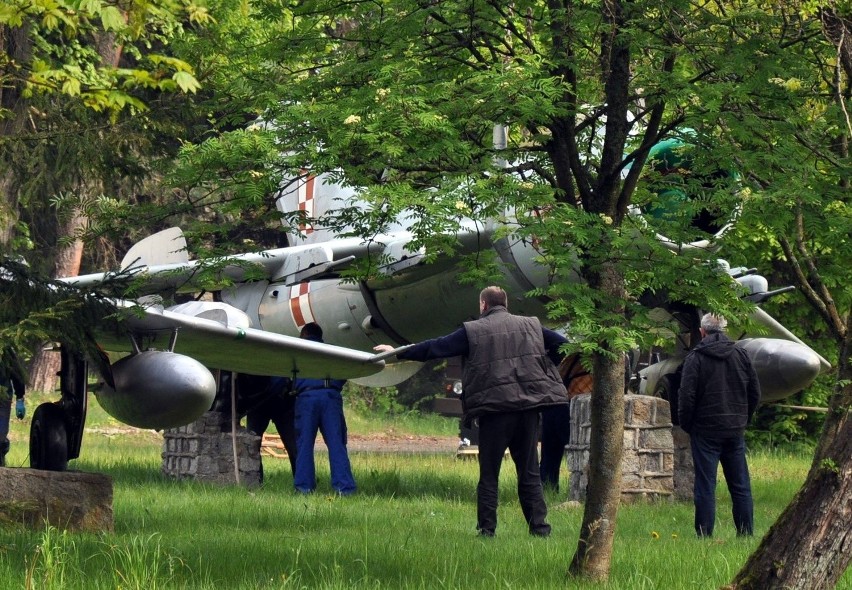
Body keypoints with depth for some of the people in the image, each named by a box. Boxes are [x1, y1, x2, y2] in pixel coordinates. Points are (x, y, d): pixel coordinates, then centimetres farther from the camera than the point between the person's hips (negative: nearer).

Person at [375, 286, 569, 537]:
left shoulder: (473, 331, 1)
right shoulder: (531, 326, 10)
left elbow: (435, 347, 3)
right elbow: (562, 345, 18)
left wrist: (399, 353, 13)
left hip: (494, 408, -3)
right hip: (528, 407, 3)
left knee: (489, 474, 5)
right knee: (529, 473, 9)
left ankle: (487, 529, 3)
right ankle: (539, 526, 4)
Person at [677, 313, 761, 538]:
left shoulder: (695, 358, -8)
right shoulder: (741, 356, 5)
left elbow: (687, 396, -11)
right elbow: (755, 393, 10)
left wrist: (686, 425, 3)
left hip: (706, 431, -4)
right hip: (735, 430, 4)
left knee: (705, 487, -2)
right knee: (741, 486, 9)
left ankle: (704, 536, -3)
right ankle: (746, 534, 9)